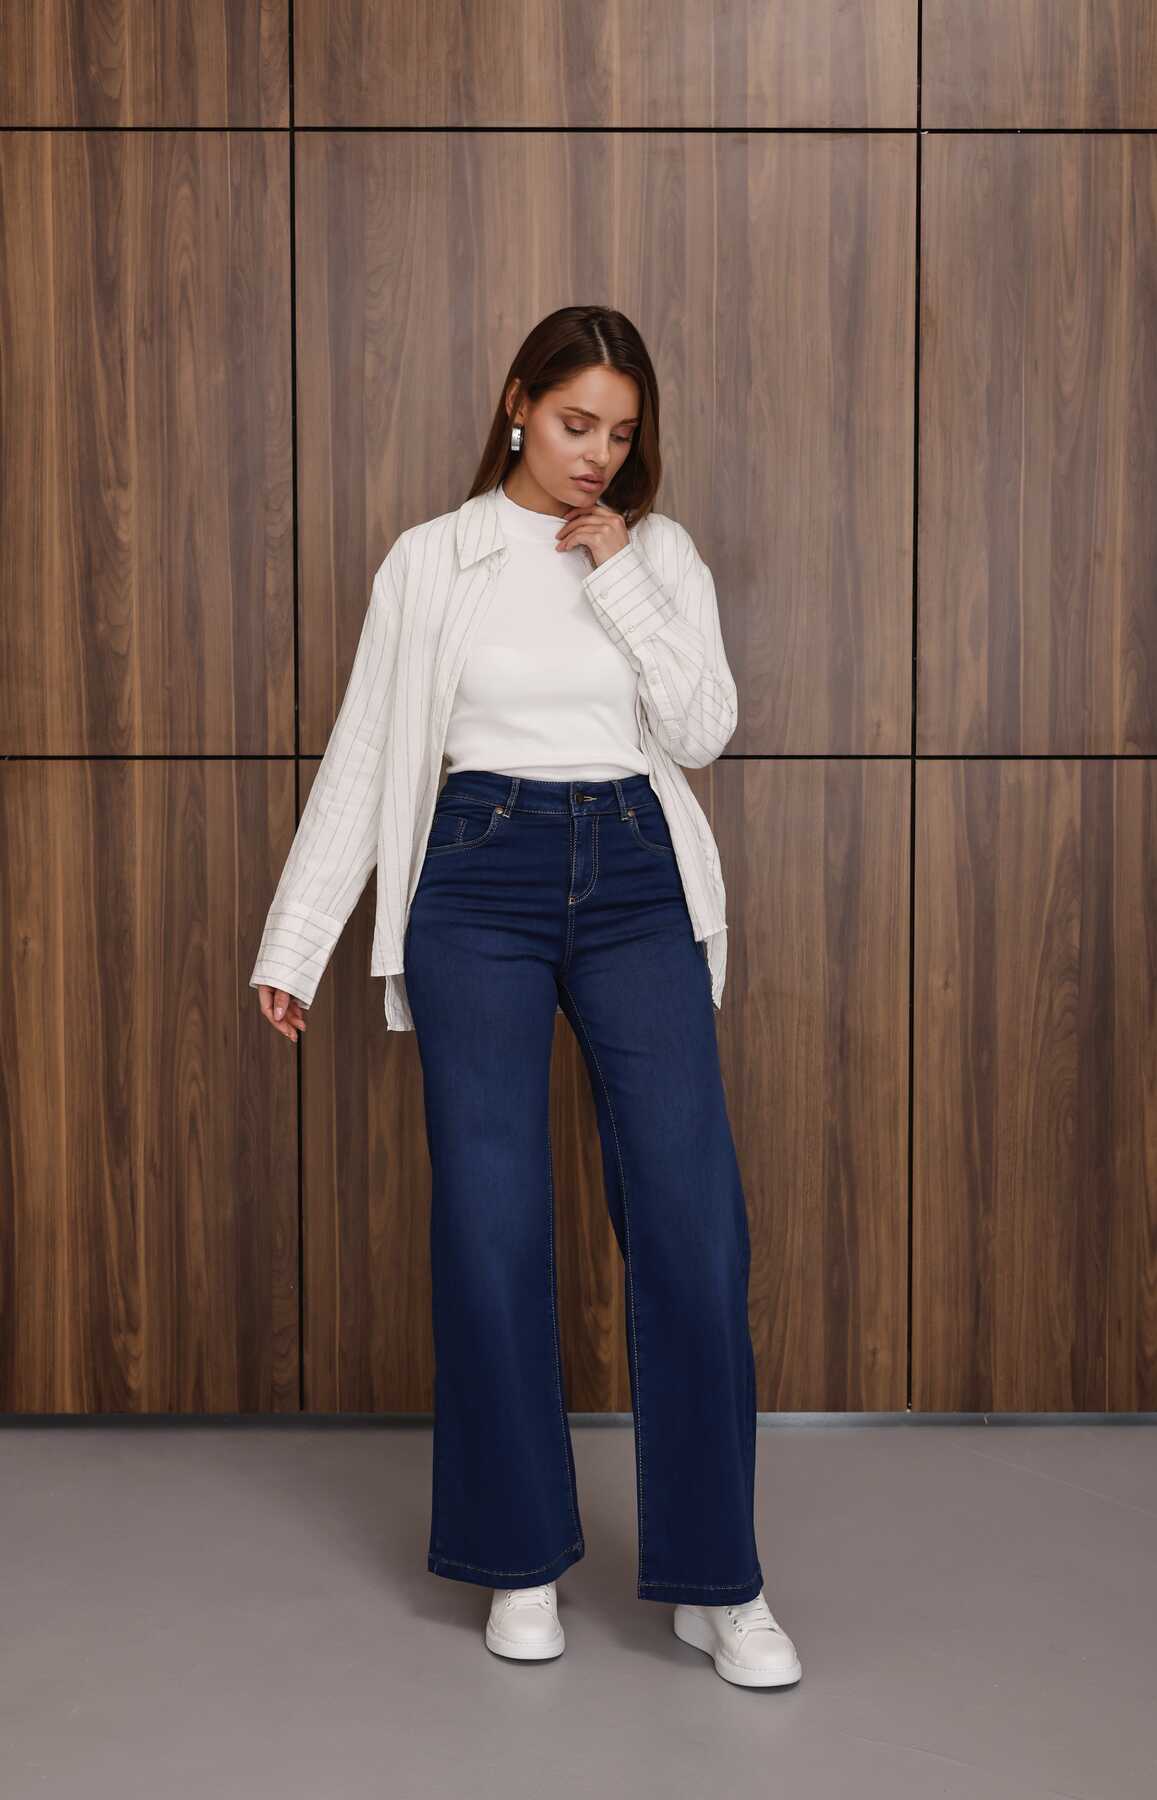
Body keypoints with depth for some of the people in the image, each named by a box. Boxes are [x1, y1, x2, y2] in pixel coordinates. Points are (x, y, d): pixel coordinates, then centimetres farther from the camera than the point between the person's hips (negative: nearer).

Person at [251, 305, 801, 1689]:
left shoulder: (660, 555, 10)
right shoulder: (433, 560, 5)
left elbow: (704, 731, -1)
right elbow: (363, 756, 6)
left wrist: (620, 579, -7)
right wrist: (295, 944, 4)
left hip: (637, 885, 1)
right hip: (480, 885, -1)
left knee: (691, 1220, -6)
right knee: (491, 1224, 0)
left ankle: (716, 1584, 6)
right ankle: (522, 1560, 18)